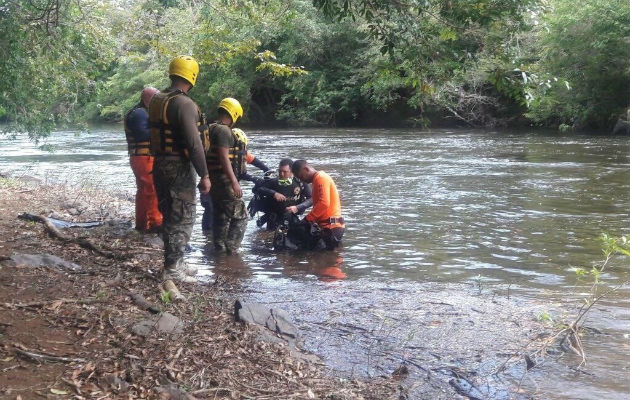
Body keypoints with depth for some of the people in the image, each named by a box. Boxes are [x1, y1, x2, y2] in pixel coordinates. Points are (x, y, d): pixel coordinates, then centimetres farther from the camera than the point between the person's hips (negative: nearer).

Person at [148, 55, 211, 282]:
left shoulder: (157, 100, 9)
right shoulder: (184, 104, -18)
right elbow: (194, 144, -22)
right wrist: (204, 175, -16)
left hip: (160, 164, 9)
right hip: (179, 167, -9)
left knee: (170, 216, 18)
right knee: (182, 218, -1)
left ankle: (175, 263, 28)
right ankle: (172, 269, 2)